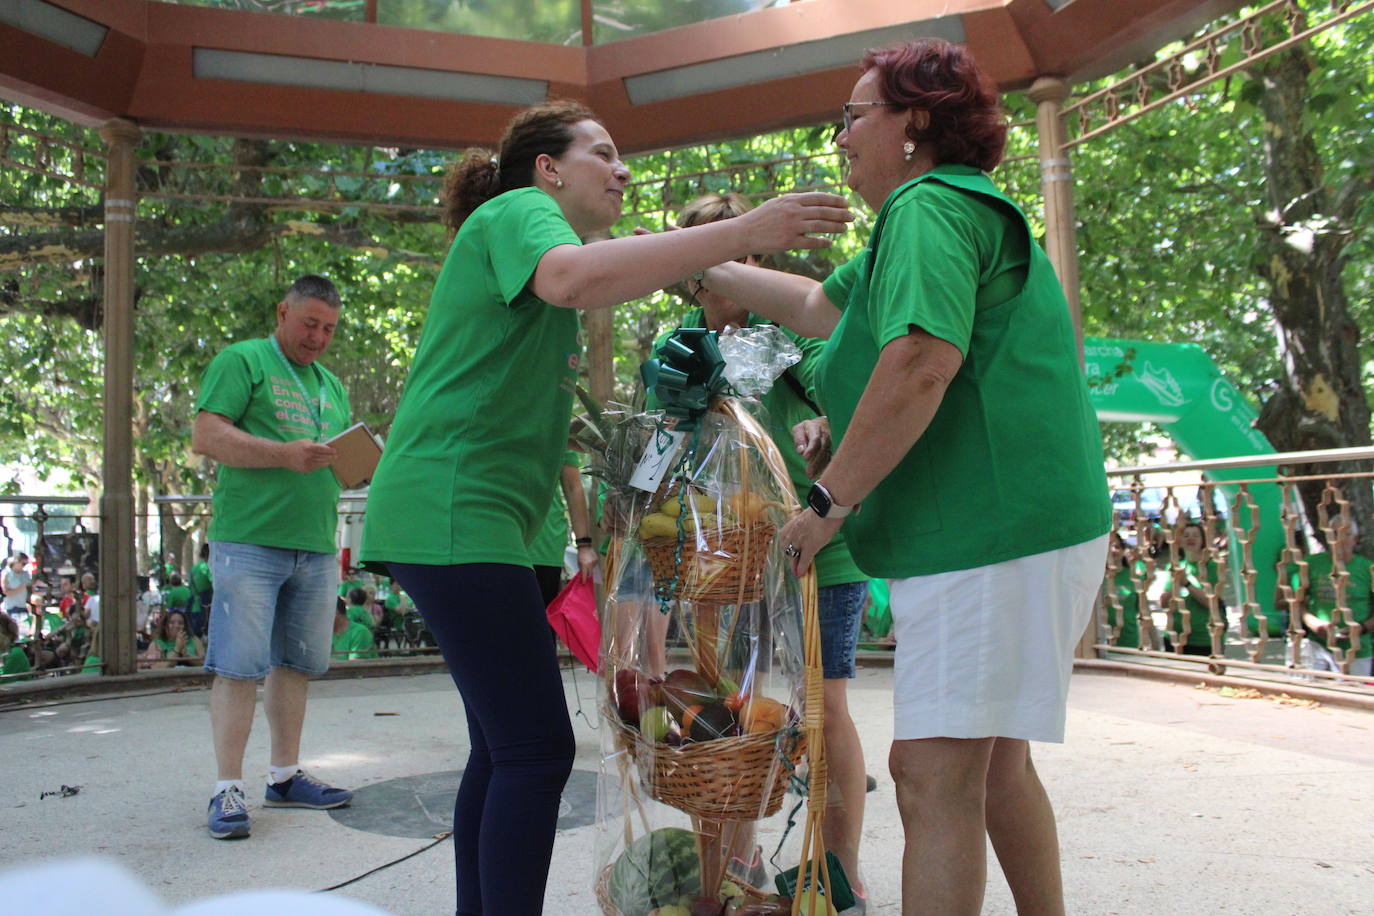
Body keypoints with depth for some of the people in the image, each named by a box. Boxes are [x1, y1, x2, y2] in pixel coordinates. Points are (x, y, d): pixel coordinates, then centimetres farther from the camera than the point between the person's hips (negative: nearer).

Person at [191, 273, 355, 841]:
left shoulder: (331, 385, 22)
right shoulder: (242, 360, 1)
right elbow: (206, 437, -10)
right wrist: (284, 454, -20)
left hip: (315, 545, 7)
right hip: (250, 539, -6)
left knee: (296, 663, 11)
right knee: (239, 666, -5)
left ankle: (286, 776, 21)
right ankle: (228, 790, 2)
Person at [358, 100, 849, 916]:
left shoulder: (524, 230, 26)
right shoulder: (518, 211, -5)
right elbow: (574, 278, -30)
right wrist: (744, 231, -32)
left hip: (472, 516, 10)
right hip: (454, 510, -10)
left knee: (504, 748, 13)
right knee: (538, 749, -12)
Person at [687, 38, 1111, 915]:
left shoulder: (929, 206, -11)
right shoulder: (963, 210, 24)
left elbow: (923, 360, -27)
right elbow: (820, 305, 29)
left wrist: (828, 501, -20)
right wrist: (703, 266, 31)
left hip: (992, 534, -11)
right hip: (1018, 527, 11)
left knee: (934, 778, -8)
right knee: (995, 765, 20)